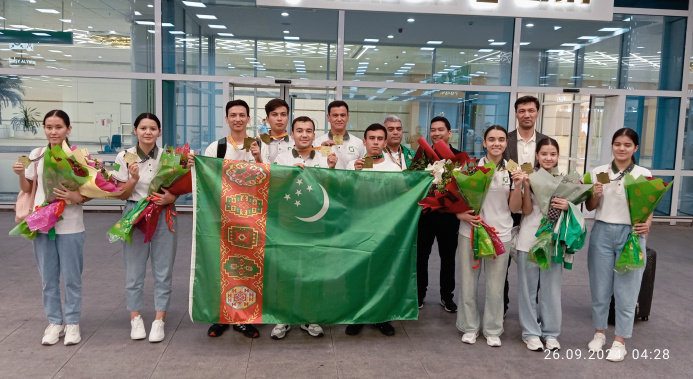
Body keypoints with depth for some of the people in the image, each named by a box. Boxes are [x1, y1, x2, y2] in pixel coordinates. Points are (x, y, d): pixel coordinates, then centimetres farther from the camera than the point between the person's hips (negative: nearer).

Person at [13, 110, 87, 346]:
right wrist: (20, 174, -4)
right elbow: (28, 189, 15)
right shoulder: (36, 155, 5)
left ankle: (72, 323, 20)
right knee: (48, 278, 11)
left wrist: (76, 197, -22)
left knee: (71, 277, 5)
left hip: (69, 226, -3)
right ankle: (55, 322, 24)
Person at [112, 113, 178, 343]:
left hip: (163, 216, 0)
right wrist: (133, 179, -17)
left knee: (163, 270, 3)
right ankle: (135, 319, 22)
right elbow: (122, 194, 2)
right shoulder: (125, 157, 0)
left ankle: (159, 321, 14)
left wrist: (171, 198, -13)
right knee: (134, 270, 6)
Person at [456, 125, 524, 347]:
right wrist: (462, 215, -12)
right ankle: (470, 327, 25)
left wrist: (518, 185, -11)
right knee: (468, 283, 7)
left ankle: (493, 330, 26)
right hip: (470, 232, -1)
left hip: (499, 235, 1)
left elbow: (514, 208, 3)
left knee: (495, 287, 8)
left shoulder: (513, 171, 5)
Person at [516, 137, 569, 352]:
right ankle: (531, 332, 18)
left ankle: (551, 333, 22)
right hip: (529, 238, -1)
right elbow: (527, 210, -5)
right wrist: (525, 186, -17)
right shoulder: (530, 177, -1)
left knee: (552, 289, 7)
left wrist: (567, 207, -13)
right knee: (529, 288, 6)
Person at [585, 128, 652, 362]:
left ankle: (620, 342, 16)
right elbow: (589, 207, 8)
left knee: (626, 290, 3)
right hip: (602, 232, 2)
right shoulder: (599, 172, 4)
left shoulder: (644, 174, 2)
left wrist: (647, 224, -17)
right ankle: (599, 333, 28)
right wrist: (595, 195, -12)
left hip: (631, 234, -1)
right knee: (600, 287, 10)